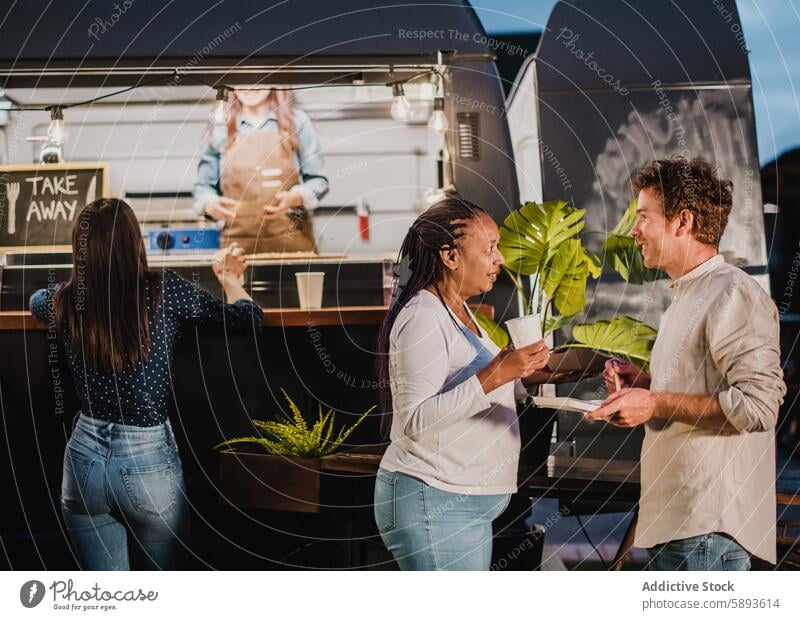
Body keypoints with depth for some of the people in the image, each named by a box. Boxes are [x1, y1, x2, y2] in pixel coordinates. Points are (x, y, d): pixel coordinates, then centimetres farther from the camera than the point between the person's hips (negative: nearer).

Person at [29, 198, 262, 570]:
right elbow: (249, 319, 0)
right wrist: (230, 281, 20)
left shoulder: (66, 303, -3)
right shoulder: (164, 291, -11)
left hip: (85, 461, 2)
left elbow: (36, 299, 24)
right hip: (149, 462, -2)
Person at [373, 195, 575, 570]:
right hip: (433, 503, -10)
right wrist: (493, 376, -30)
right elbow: (415, 420, -25)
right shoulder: (422, 318, -16)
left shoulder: (457, 311, 15)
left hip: (467, 507, 10)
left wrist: (526, 377, 12)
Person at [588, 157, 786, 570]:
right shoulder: (686, 297, 21)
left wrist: (656, 404, -20)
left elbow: (757, 404, -22)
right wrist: (644, 385, 12)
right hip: (673, 519, 10)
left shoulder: (733, 296, -13)